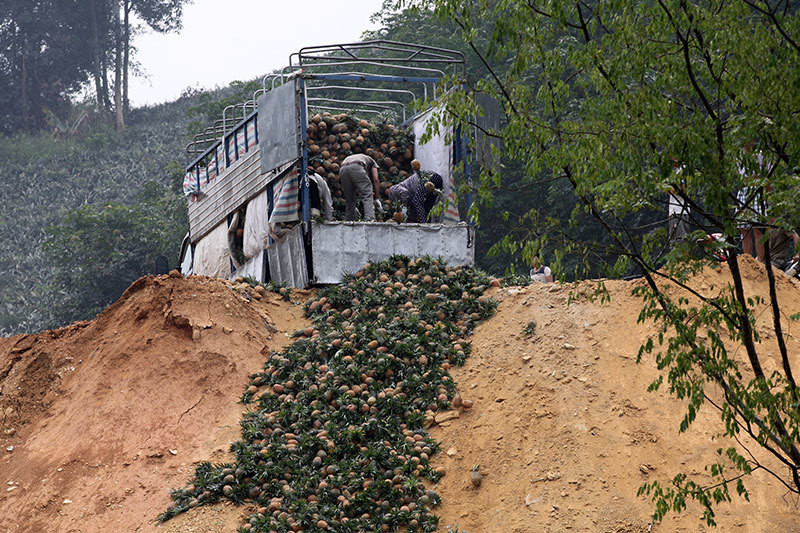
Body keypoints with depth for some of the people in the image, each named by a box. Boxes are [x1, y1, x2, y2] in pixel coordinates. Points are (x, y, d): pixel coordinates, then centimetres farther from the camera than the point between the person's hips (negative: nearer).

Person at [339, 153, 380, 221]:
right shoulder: (371, 161, 35)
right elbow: (375, 179, 20)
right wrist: (377, 195, 26)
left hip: (342, 170, 5)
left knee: (349, 200, 17)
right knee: (367, 196, -5)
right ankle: (370, 219, -21)